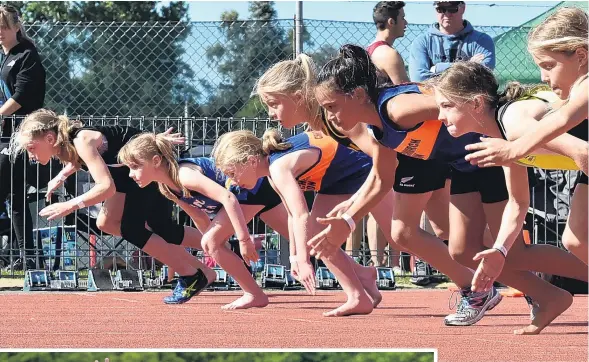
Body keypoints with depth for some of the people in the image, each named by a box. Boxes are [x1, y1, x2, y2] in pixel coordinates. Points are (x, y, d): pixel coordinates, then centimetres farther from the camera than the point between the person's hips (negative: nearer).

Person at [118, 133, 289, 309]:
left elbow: (227, 197, -37)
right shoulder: (166, 188, -2)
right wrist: (218, 252, 12)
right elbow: (200, 217, 10)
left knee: (210, 242, -17)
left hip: (255, 188, -10)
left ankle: (255, 295, -5)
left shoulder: (183, 175, -30)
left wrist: (244, 239, -36)